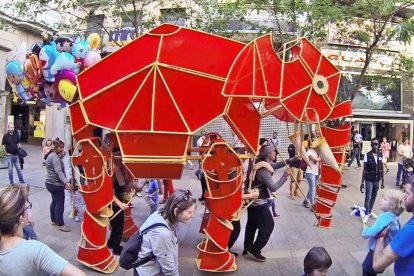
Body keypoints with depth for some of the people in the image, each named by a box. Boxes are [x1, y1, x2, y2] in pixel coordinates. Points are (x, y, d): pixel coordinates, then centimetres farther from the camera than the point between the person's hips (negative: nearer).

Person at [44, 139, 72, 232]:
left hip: (51, 183, 10)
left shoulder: (52, 154, 11)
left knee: (55, 201, 20)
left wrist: (62, 155, 10)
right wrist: (66, 182, -41)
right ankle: (60, 224, 2)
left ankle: (54, 220, 31)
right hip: (56, 184, -10)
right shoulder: (55, 157, -21)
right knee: (60, 204, -4)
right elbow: (59, 171, -30)